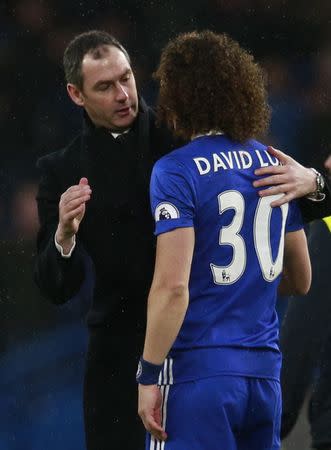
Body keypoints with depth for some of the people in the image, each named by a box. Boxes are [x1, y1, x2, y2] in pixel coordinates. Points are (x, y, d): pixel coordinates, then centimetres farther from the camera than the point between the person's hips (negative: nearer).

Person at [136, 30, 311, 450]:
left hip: (198, 370, -6)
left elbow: (173, 286, -17)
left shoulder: (176, 172, -9)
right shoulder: (274, 165, 11)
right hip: (265, 369, 6)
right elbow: (301, 281, 19)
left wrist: (149, 376, -12)